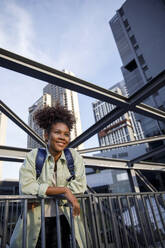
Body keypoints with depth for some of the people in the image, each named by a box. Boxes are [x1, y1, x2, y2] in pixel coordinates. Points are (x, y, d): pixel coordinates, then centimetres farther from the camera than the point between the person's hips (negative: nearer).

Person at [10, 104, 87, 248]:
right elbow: (26, 187, -17)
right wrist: (64, 190, -22)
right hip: (36, 222, -1)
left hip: (64, 220, 1)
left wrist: (40, 194, -17)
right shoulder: (33, 156, -7)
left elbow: (80, 185, -11)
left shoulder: (74, 156, -4)